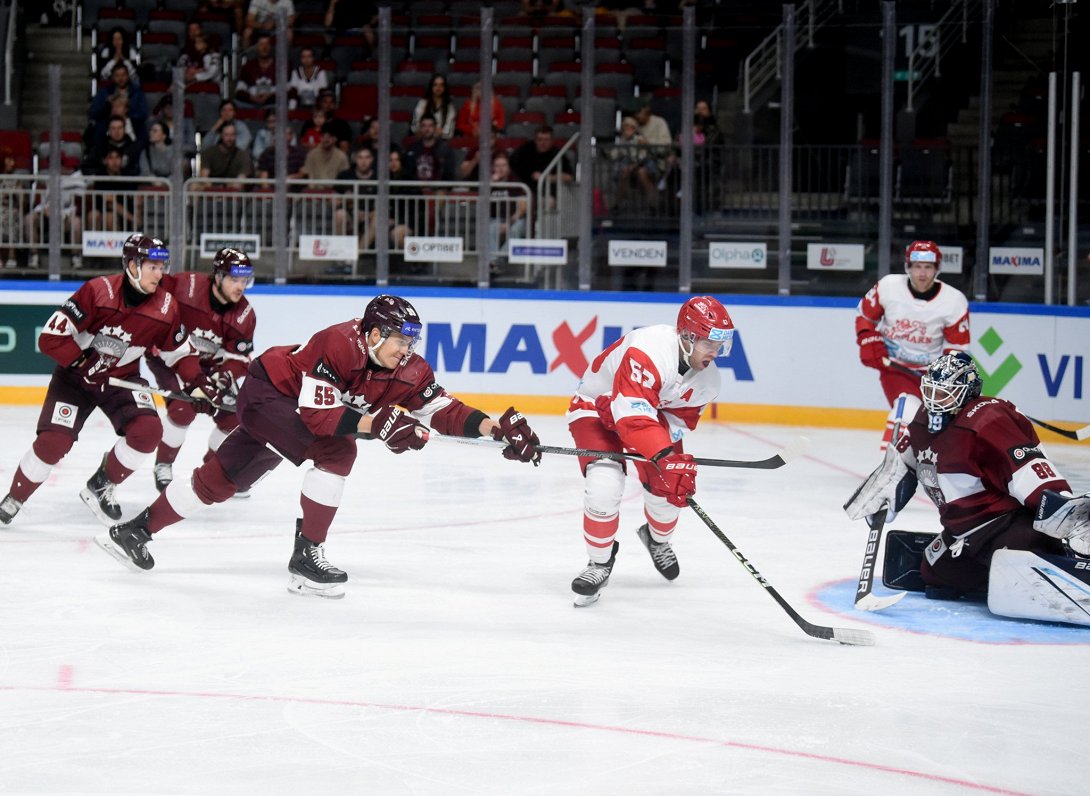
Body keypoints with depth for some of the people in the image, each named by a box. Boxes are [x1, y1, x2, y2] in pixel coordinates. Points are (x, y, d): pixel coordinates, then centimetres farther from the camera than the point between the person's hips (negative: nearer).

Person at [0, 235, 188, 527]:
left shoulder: (166, 309, -12)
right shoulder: (98, 292, -24)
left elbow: (178, 353, 4)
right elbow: (50, 338, -23)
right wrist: (85, 360, -20)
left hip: (122, 379, 3)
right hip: (74, 377, -3)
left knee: (148, 430, -21)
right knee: (52, 442, -15)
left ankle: (102, 488, 3)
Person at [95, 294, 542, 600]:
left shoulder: (408, 371, -12)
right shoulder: (338, 345, -32)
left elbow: (442, 410, -12)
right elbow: (316, 414, -37)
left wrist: (494, 427, -26)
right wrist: (375, 423, -46)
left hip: (290, 410, 8)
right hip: (268, 392, -8)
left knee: (222, 479, 13)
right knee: (336, 452, -25)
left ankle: (135, 531, 24)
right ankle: (306, 559, -17)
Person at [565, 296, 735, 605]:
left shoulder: (707, 379, -14)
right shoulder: (649, 351, -40)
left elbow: (680, 420, -10)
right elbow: (632, 416, -48)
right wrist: (666, 458, -56)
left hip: (653, 409, 7)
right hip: (595, 408, -7)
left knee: (669, 489, 1)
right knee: (604, 487, -25)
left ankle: (657, 539, 39)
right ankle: (600, 562, 0)